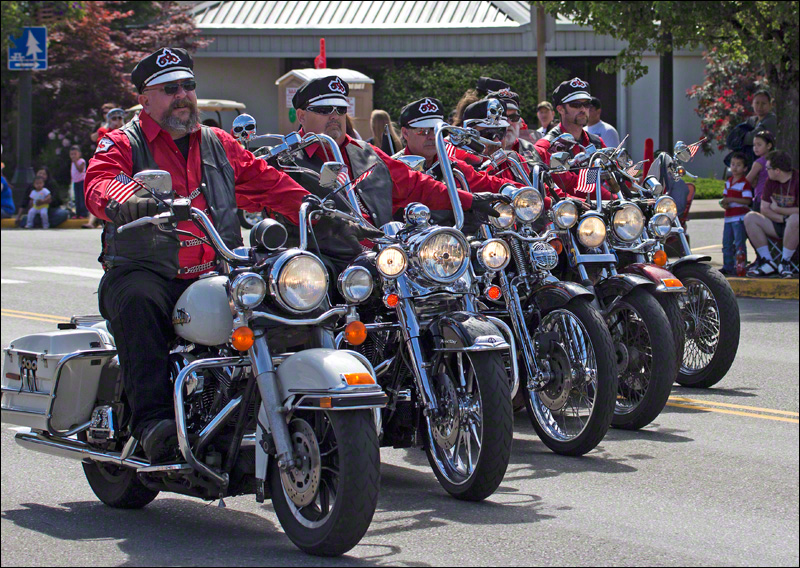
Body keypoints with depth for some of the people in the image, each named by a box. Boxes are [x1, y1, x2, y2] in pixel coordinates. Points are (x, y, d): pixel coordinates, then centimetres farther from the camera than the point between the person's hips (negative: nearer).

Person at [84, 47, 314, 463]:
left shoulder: (219, 145, 22)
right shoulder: (121, 144, 6)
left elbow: (268, 184, 18)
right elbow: (99, 186, -15)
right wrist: (123, 202, -40)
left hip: (213, 276, 4)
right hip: (145, 271, -4)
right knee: (138, 303, -38)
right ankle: (152, 420, -43)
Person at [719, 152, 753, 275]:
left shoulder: (745, 183, -10)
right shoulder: (728, 182, 14)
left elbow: (747, 200, -17)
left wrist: (731, 200, -21)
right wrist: (724, 203, -3)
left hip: (740, 217, -8)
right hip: (729, 217, 8)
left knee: (739, 243, -7)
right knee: (726, 243, 13)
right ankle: (728, 266, 21)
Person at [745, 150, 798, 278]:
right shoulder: (771, 181, 5)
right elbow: (764, 209, 1)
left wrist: (777, 209, -11)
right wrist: (783, 219, -16)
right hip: (777, 225, 7)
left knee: (794, 219, -41)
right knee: (750, 218, -12)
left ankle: (784, 263, -23)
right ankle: (768, 263, -16)